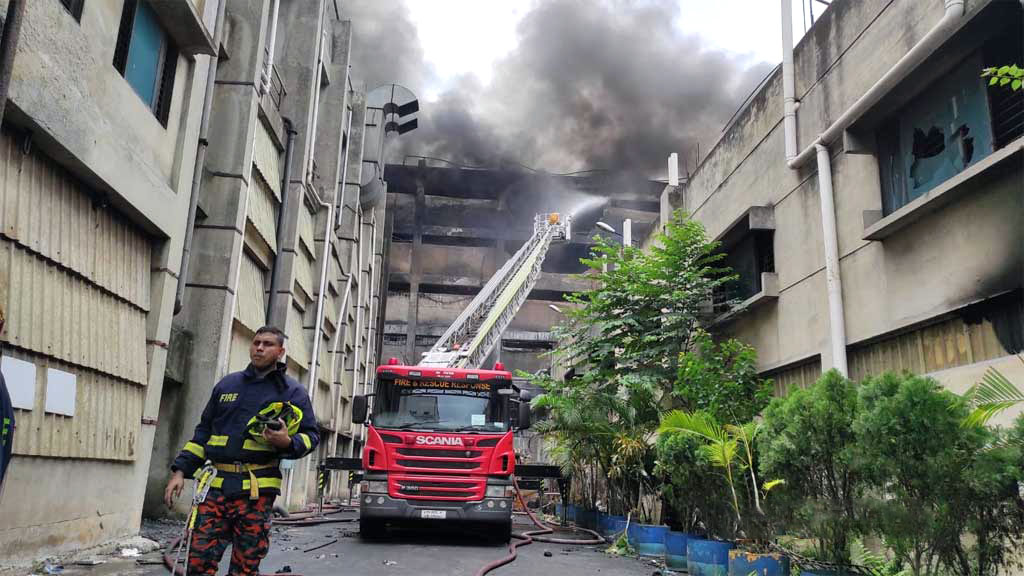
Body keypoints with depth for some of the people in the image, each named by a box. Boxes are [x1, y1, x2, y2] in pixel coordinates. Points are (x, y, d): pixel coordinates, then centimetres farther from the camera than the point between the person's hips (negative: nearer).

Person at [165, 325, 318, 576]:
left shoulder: (292, 392, 6)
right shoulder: (227, 384, 16)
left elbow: (311, 435, 5)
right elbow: (203, 432, 20)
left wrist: (287, 442, -15)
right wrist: (181, 469, 12)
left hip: (257, 491, -3)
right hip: (216, 486, 3)